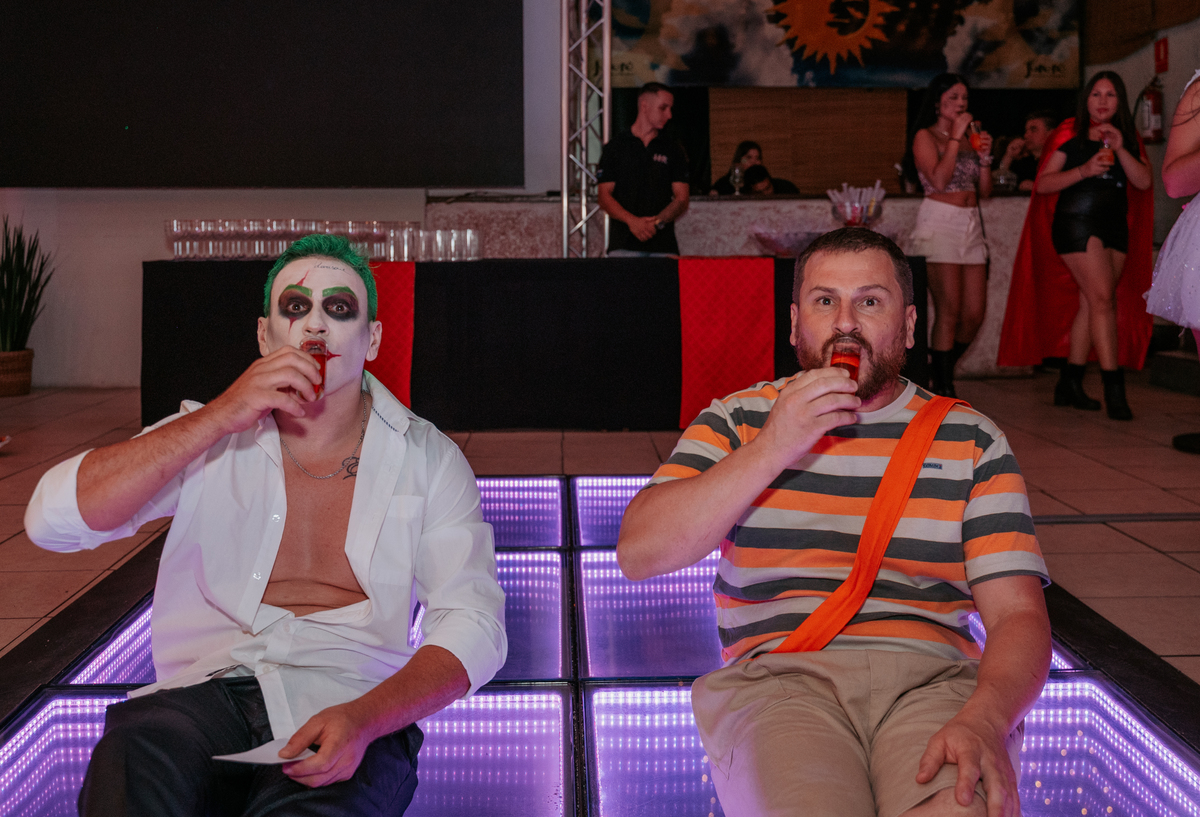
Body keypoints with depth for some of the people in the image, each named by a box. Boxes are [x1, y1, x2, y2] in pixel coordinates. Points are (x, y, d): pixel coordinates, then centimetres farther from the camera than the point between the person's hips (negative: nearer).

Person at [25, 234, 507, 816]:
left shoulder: (427, 459, 7)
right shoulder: (208, 435, 10)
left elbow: (472, 626, -2)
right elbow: (52, 520, -4)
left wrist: (363, 718, -22)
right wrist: (221, 418, -13)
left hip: (350, 698, -2)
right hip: (205, 687, 2)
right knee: (128, 766, -32)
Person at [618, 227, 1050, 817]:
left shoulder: (970, 441, 12)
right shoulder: (737, 422, 12)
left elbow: (1018, 615, 4)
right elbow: (638, 554, -1)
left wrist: (984, 721, -18)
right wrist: (771, 449, -7)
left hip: (933, 677, 1)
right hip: (778, 676, 0)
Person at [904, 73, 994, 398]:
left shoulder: (969, 137, 19)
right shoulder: (926, 136, 0)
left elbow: (985, 191, 17)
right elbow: (939, 180, -16)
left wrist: (985, 156, 2)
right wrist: (955, 137, -10)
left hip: (971, 224, 7)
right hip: (940, 222, -7)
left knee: (974, 315, 1)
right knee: (949, 312, -10)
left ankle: (941, 369, 21)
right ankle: (942, 388, -2)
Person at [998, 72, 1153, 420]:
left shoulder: (1128, 139, 15)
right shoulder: (1071, 135, 2)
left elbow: (1144, 182, 2)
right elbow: (1042, 184, -4)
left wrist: (1120, 149, -10)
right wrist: (1084, 171, -16)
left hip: (1115, 226, 6)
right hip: (1076, 222, -5)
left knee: (1089, 303, 6)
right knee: (1103, 298, -15)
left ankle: (1070, 385, 14)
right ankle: (1114, 389, -16)